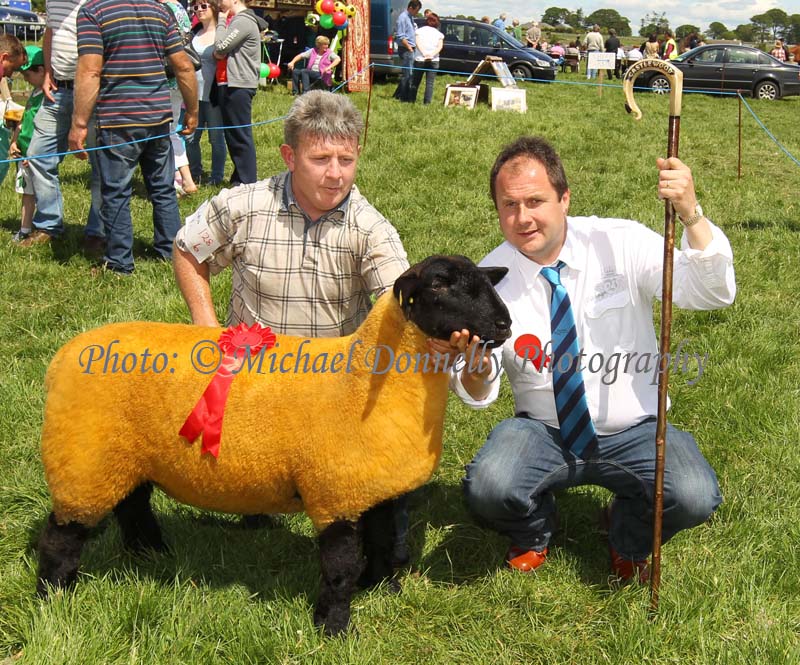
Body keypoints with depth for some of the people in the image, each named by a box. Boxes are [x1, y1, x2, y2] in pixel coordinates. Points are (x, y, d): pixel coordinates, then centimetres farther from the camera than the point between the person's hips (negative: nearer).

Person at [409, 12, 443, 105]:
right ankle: (427, 102, -8)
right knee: (430, 83, -1)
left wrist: (424, 54, -17)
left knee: (415, 81, 10)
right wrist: (432, 55, -16)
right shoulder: (439, 34, 10)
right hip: (433, 61, 0)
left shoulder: (419, 30, 8)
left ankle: (412, 100, 12)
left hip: (419, 59, 0)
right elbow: (440, 46, -5)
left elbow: (418, 43, -8)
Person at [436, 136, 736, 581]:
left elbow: (713, 293, -20)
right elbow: (480, 394, -6)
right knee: (487, 488, -30)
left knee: (695, 497, -29)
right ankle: (534, 532, 10)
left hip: (633, 434, 0)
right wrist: (476, 361, -30)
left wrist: (691, 214, -37)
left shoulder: (624, 243, -9)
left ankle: (629, 540, 9)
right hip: (544, 433, 1)